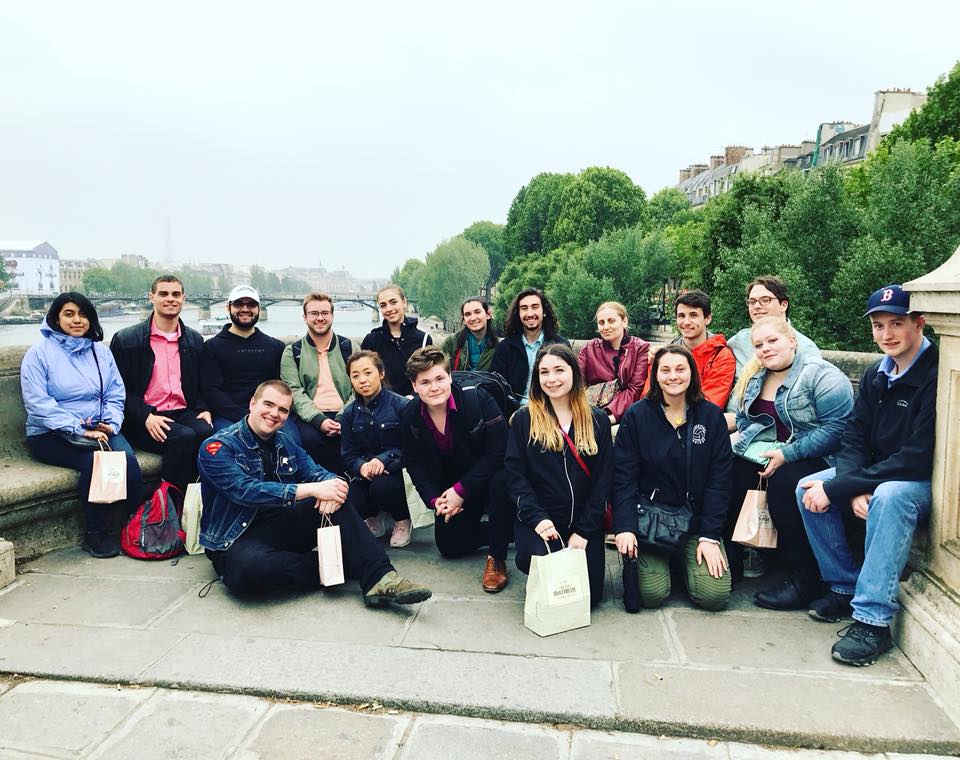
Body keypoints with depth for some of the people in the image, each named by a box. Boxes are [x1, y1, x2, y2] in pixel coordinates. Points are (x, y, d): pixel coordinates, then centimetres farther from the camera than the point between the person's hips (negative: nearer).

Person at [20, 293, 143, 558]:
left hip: (99, 429, 3)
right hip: (51, 435, -3)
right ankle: (95, 533, -16)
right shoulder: (39, 353, 0)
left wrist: (111, 423, -11)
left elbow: (116, 395, 9)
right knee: (94, 459, -32)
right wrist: (80, 430, -19)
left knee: (127, 457, -27)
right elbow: (37, 404, -11)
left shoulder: (101, 351, 15)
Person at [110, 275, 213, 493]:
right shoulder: (126, 339, 4)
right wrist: (146, 416, -15)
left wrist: (203, 410, -1)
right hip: (143, 421, -3)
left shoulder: (195, 340, 16)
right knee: (184, 437, -32)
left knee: (207, 432, -30)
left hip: (184, 413, 3)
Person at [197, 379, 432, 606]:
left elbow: (316, 473, 2)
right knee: (250, 567, -39)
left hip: (280, 527, 5)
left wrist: (333, 484, -25)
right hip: (236, 540, -5)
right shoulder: (217, 448, -10)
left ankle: (378, 576, -29)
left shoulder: (285, 443, 10)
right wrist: (310, 490, -33)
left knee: (336, 502, -17)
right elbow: (246, 490, -26)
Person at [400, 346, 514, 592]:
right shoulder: (410, 417, -10)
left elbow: (499, 452, -25)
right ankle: (508, 530, 18)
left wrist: (461, 491, -23)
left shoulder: (478, 399, -24)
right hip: (452, 485, 5)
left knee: (501, 482, -38)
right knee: (449, 545, -3)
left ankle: (497, 558, -18)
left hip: (491, 475, -4)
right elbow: (415, 465, 0)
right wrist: (435, 499, -15)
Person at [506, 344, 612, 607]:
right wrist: (538, 518, -16)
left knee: (589, 595, -9)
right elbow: (514, 474, -4)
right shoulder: (523, 420, 3)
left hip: (585, 523, 1)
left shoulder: (598, 421, 6)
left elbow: (603, 480, 2)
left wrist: (584, 531, -6)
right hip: (538, 521, -1)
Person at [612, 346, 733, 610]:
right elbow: (623, 477, -6)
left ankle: (688, 558, 19)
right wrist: (625, 528, -18)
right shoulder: (636, 416, -3)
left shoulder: (712, 415, 1)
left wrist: (710, 536, -8)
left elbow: (718, 479, -1)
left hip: (697, 517, 2)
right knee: (651, 594, -17)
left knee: (714, 595, -13)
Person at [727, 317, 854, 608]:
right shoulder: (753, 378, 11)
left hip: (816, 459, -7)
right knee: (730, 472, -19)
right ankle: (727, 558, -10)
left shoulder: (822, 376, -13)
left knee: (782, 482, -34)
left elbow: (837, 428, -21)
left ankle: (804, 581, -21)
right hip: (767, 454, 7)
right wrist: (739, 437, -4)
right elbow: (743, 419, 20)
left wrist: (787, 455, -23)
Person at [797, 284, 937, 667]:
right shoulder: (876, 374, 3)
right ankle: (847, 587, 2)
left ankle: (873, 619, -29)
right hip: (877, 473, 7)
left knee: (889, 496, -37)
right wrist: (854, 489, -20)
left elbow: (919, 459, -26)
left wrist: (836, 487, -26)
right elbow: (854, 438, 1)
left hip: (925, 482, -7)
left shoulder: (937, 375, -21)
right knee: (808, 489, -11)